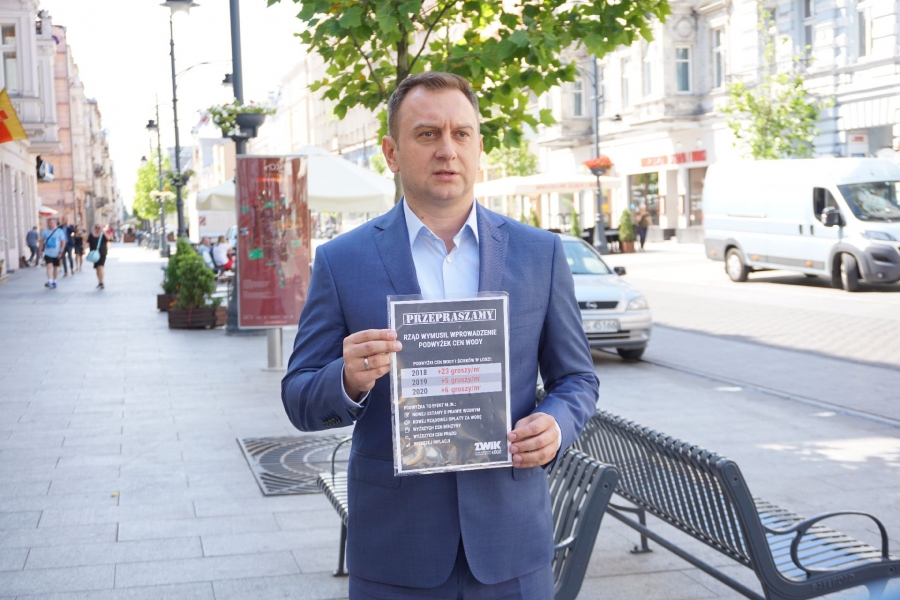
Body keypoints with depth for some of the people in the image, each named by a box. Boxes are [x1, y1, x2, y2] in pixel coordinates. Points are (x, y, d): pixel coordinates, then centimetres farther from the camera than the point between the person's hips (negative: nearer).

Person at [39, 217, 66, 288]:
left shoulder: (59, 231, -4)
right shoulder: (45, 231, 3)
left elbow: (63, 242, -4)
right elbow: (42, 241, 11)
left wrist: (60, 252, -10)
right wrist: (41, 250, 4)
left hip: (56, 253, 0)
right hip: (48, 253, 0)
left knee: (56, 267, 10)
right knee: (49, 266, -15)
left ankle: (54, 281, 25)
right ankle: (49, 282, -23)